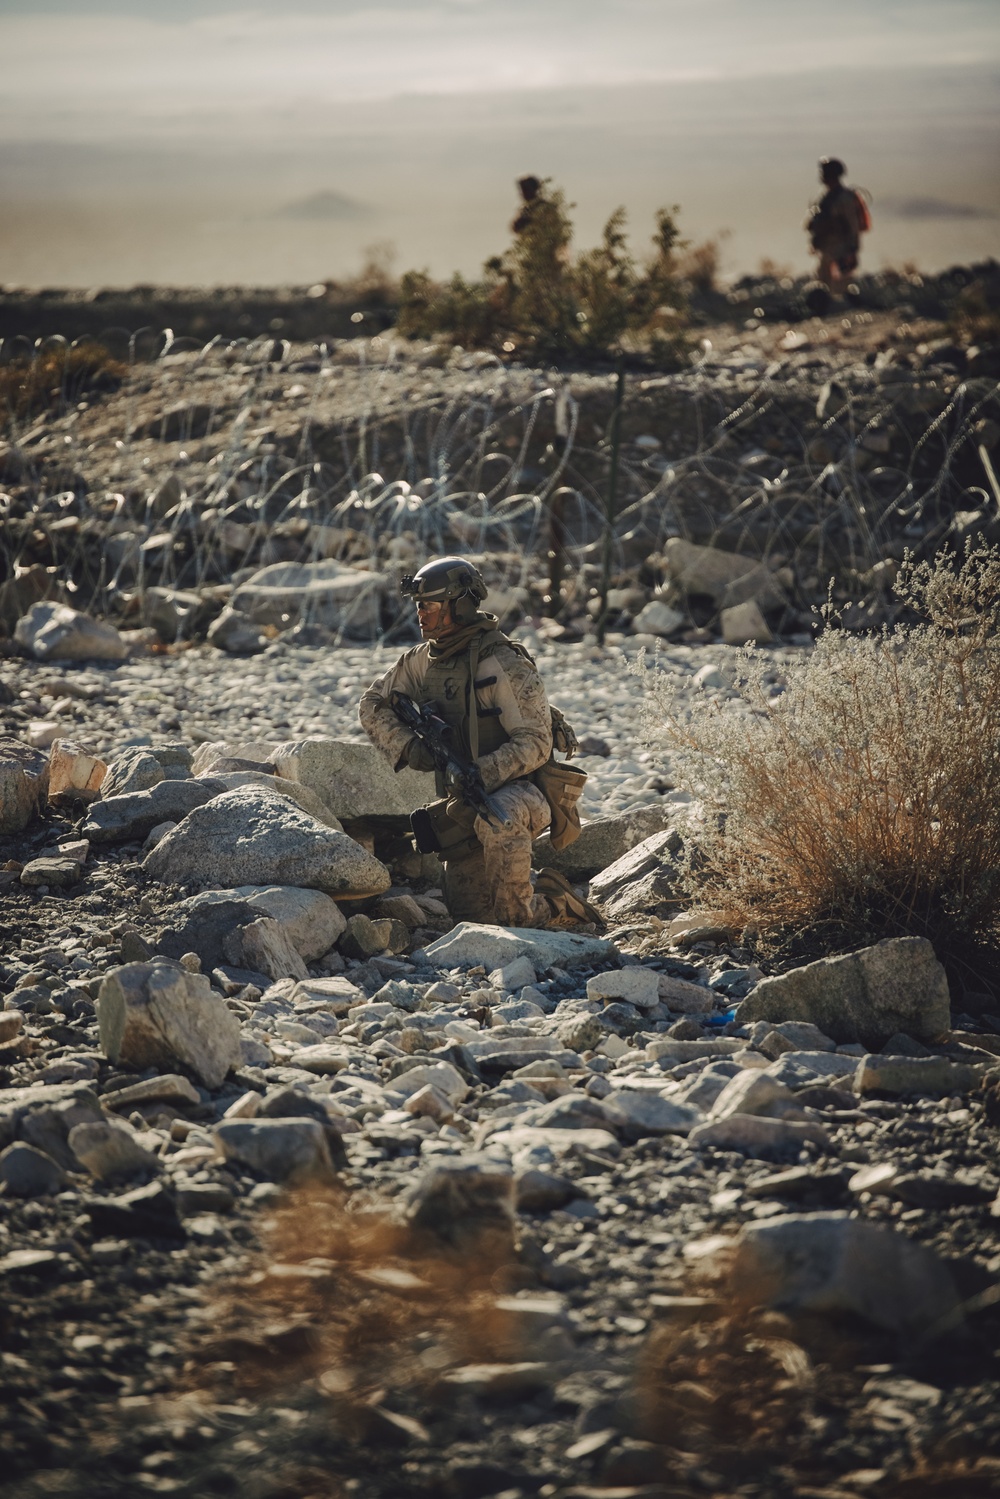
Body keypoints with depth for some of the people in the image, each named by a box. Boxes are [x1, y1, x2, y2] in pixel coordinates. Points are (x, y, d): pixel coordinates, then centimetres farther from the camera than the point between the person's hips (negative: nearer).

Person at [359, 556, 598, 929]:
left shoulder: (503, 664, -18)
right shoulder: (421, 661, 3)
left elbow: (535, 743, -21)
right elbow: (373, 705, 12)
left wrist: (483, 772, -34)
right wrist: (406, 746, -7)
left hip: (517, 790, -7)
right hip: (465, 804, 8)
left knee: (496, 819, -43)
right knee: (467, 914, 8)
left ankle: (522, 918, -25)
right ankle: (552, 905, 31)